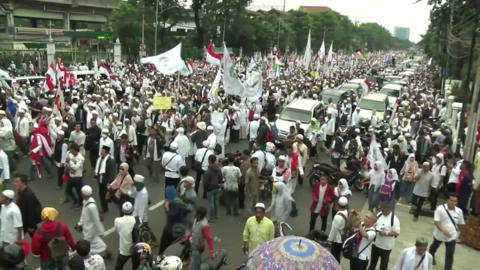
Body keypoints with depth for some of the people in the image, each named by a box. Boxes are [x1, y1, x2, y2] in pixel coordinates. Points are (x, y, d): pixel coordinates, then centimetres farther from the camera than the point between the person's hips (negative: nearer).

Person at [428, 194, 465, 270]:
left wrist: (457, 232, 12)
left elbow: (461, 223, 7)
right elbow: (436, 222, -28)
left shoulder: (459, 211, -9)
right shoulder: (440, 208, -23)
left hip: (452, 236, 1)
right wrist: (443, 230, -40)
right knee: (435, 246, 27)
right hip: (439, 234, -1)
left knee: (450, 254, 0)